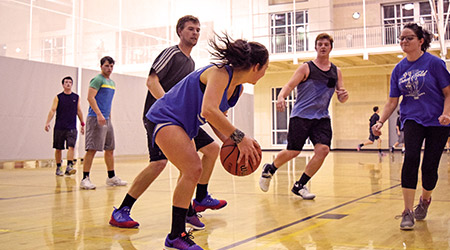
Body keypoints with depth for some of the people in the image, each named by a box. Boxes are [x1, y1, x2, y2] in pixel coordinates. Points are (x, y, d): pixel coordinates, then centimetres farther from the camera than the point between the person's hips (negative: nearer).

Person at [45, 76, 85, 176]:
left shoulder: (76, 97, 9)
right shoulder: (58, 97, 2)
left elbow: (79, 111, 16)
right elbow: (52, 110, -5)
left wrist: (82, 124, 16)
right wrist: (47, 122, -17)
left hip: (72, 128, 1)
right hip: (59, 127, -1)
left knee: (71, 146, -14)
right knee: (58, 148, 6)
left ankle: (69, 167, -19)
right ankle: (58, 168, 17)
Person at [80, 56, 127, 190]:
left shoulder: (112, 83, 20)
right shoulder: (98, 79, -6)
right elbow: (90, 97, -16)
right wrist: (99, 114, -24)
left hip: (106, 119, 9)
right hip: (95, 118, -9)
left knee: (110, 149, 11)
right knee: (92, 149, -11)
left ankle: (111, 177, 19)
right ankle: (85, 179, -8)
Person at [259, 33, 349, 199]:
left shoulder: (336, 72, 12)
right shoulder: (306, 68, 0)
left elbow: (341, 99, 13)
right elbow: (289, 86, -8)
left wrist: (343, 95, -12)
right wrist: (281, 96, -30)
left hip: (322, 117, 4)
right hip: (301, 115, -4)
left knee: (323, 149, -15)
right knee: (293, 152, -4)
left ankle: (299, 186, -1)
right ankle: (269, 169, 28)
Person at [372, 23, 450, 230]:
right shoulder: (399, 69, 5)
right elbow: (392, 101, 9)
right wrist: (381, 121, -3)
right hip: (412, 119, 2)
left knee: (429, 166, -2)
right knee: (411, 157, -21)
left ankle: (425, 200, 31)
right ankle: (408, 212, -16)